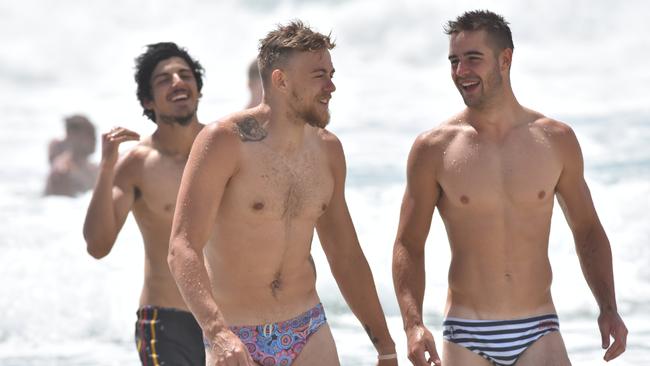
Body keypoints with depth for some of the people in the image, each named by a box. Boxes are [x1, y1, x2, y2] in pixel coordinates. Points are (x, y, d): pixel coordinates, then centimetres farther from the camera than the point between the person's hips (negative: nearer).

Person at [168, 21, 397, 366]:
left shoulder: (327, 150, 5)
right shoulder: (225, 141, -13)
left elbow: (345, 254, 15)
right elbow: (183, 249, -20)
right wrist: (217, 333, -35)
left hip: (309, 334, 4)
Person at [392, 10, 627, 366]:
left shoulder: (556, 139, 3)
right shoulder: (433, 149, -2)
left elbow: (587, 230, 13)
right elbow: (408, 245, 2)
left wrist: (608, 308, 1)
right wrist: (413, 324, -13)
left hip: (538, 335, 0)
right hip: (466, 336, 0)